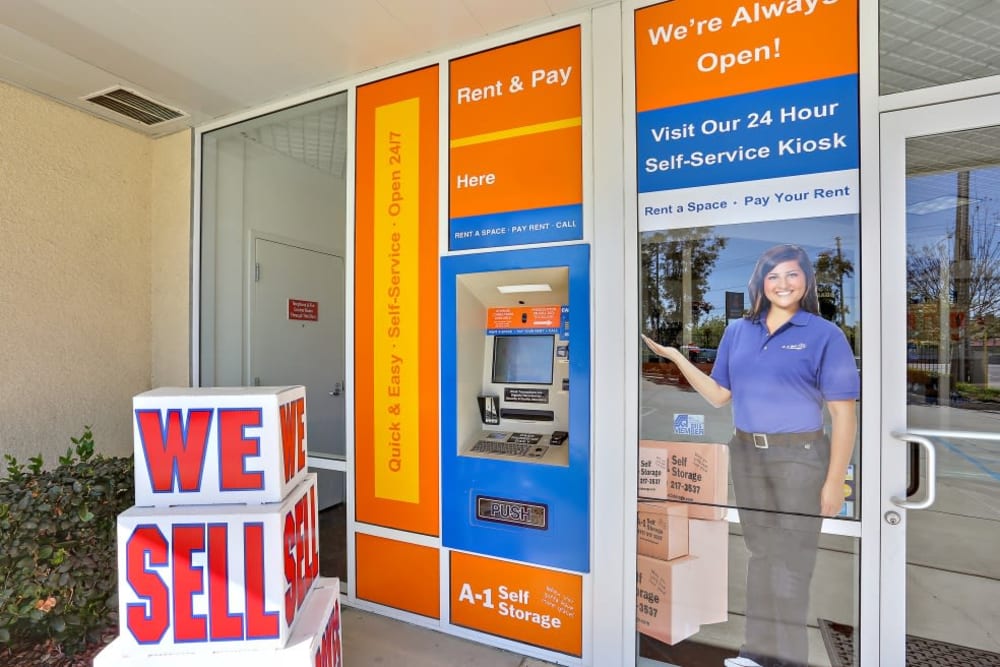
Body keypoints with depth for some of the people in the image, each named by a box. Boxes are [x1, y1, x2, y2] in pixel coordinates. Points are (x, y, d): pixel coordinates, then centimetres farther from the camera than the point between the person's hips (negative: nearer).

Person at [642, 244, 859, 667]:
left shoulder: (824, 335, -6)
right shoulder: (737, 331, 5)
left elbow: (843, 414, -7)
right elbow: (719, 395, 6)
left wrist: (834, 482, -10)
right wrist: (675, 356, -3)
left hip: (799, 457, -4)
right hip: (746, 454, 4)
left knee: (791, 561, 9)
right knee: (760, 553, 18)